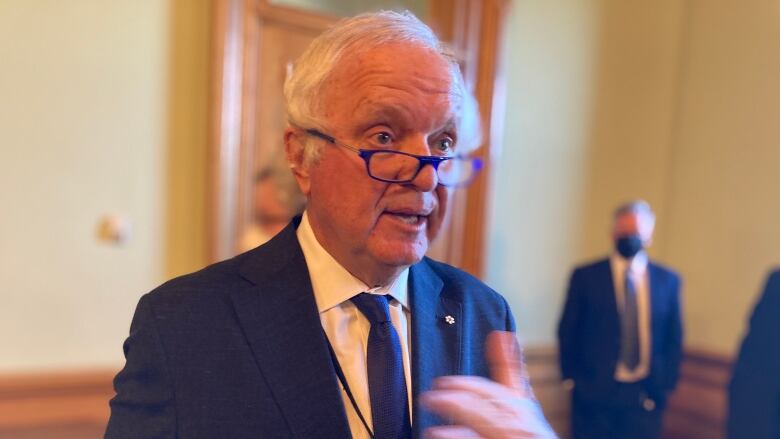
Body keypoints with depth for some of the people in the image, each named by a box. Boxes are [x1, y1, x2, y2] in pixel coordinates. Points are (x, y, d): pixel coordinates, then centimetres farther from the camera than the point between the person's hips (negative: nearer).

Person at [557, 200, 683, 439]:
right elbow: (567, 332, 2)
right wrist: (572, 379, -1)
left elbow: (674, 338, 9)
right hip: (594, 393, -1)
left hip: (646, 396, 2)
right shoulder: (585, 276, -1)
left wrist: (665, 384, 3)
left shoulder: (668, 280, 5)